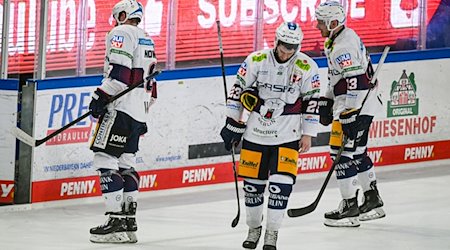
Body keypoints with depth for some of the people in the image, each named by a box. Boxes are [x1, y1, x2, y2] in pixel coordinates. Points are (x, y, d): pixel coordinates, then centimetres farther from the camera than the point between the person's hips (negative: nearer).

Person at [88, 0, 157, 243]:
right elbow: (150, 82, 26)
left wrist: (101, 96, -18)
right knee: (125, 164, 13)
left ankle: (116, 221, -17)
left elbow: (119, 69, -19)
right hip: (138, 111, 9)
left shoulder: (121, 33, -5)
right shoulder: (147, 41, 23)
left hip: (120, 108, -9)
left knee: (105, 159, -10)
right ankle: (129, 220, 10)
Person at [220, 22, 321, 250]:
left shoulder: (307, 67, -6)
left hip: (287, 135, -1)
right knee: (252, 182, 6)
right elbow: (238, 91, 2)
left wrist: (308, 134, 1)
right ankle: (254, 228, 26)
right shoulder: (256, 61, -6)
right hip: (256, 131, 1)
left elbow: (312, 101, 1)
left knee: (281, 183, -11)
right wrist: (233, 124, 3)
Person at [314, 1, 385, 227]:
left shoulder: (343, 47, -23)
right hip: (347, 105, 11)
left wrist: (348, 119, -26)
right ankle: (373, 201, 27)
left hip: (357, 107, -11)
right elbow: (335, 76, 23)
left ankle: (350, 207, -3)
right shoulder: (336, 40, 11)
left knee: (344, 155, -8)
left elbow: (355, 84, -27)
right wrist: (326, 101, 20)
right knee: (357, 153, 18)